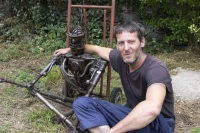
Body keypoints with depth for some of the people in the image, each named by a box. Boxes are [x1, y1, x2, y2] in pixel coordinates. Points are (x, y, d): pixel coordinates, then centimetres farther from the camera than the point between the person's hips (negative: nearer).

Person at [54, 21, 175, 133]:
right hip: (131, 115, 7)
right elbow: (98, 49, 14)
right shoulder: (121, 58, -9)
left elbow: (152, 108, -50)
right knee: (81, 103, -9)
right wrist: (71, 49, 27)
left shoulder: (155, 69, -30)